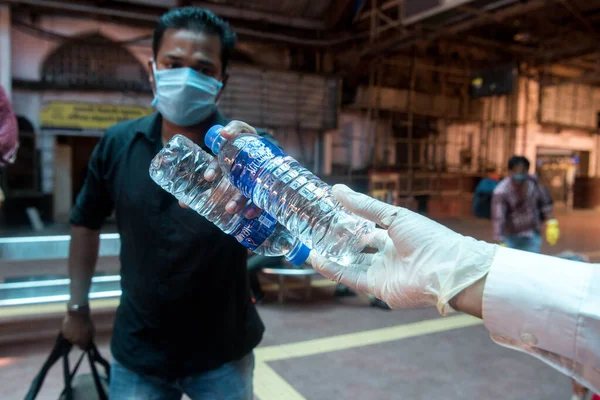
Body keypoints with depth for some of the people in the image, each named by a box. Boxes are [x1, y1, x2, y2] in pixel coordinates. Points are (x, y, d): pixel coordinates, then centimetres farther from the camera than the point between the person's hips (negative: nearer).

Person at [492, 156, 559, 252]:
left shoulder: (533, 182, -5)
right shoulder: (501, 192, -21)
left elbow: (545, 202, 10)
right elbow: (498, 219, -27)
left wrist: (551, 224, 2)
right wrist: (501, 245, -33)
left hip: (532, 237, 4)